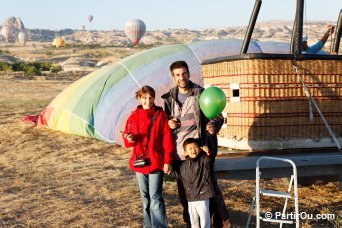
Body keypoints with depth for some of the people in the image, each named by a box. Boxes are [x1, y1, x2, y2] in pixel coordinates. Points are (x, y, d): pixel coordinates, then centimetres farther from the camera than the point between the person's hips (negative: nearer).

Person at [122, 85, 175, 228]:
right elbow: (126, 137, 9)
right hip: (139, 162, 4)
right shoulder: (134, 117, 4)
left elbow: (167, 140, -6)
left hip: (156, 162, -4)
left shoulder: (161, 115, -4)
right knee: (145, 197, 14)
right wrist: (130, 139, -15)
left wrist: (167, 161, -11)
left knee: (155, 197, -5)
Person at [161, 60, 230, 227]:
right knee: (183, 190, 12)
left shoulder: (202, 94, -2)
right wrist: (169, 123, -1)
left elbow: (218, 116, -1)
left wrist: (213, 125, -23)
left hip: (200, 148, -4)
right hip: (179, 151, 4)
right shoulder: (169, 98, 9)